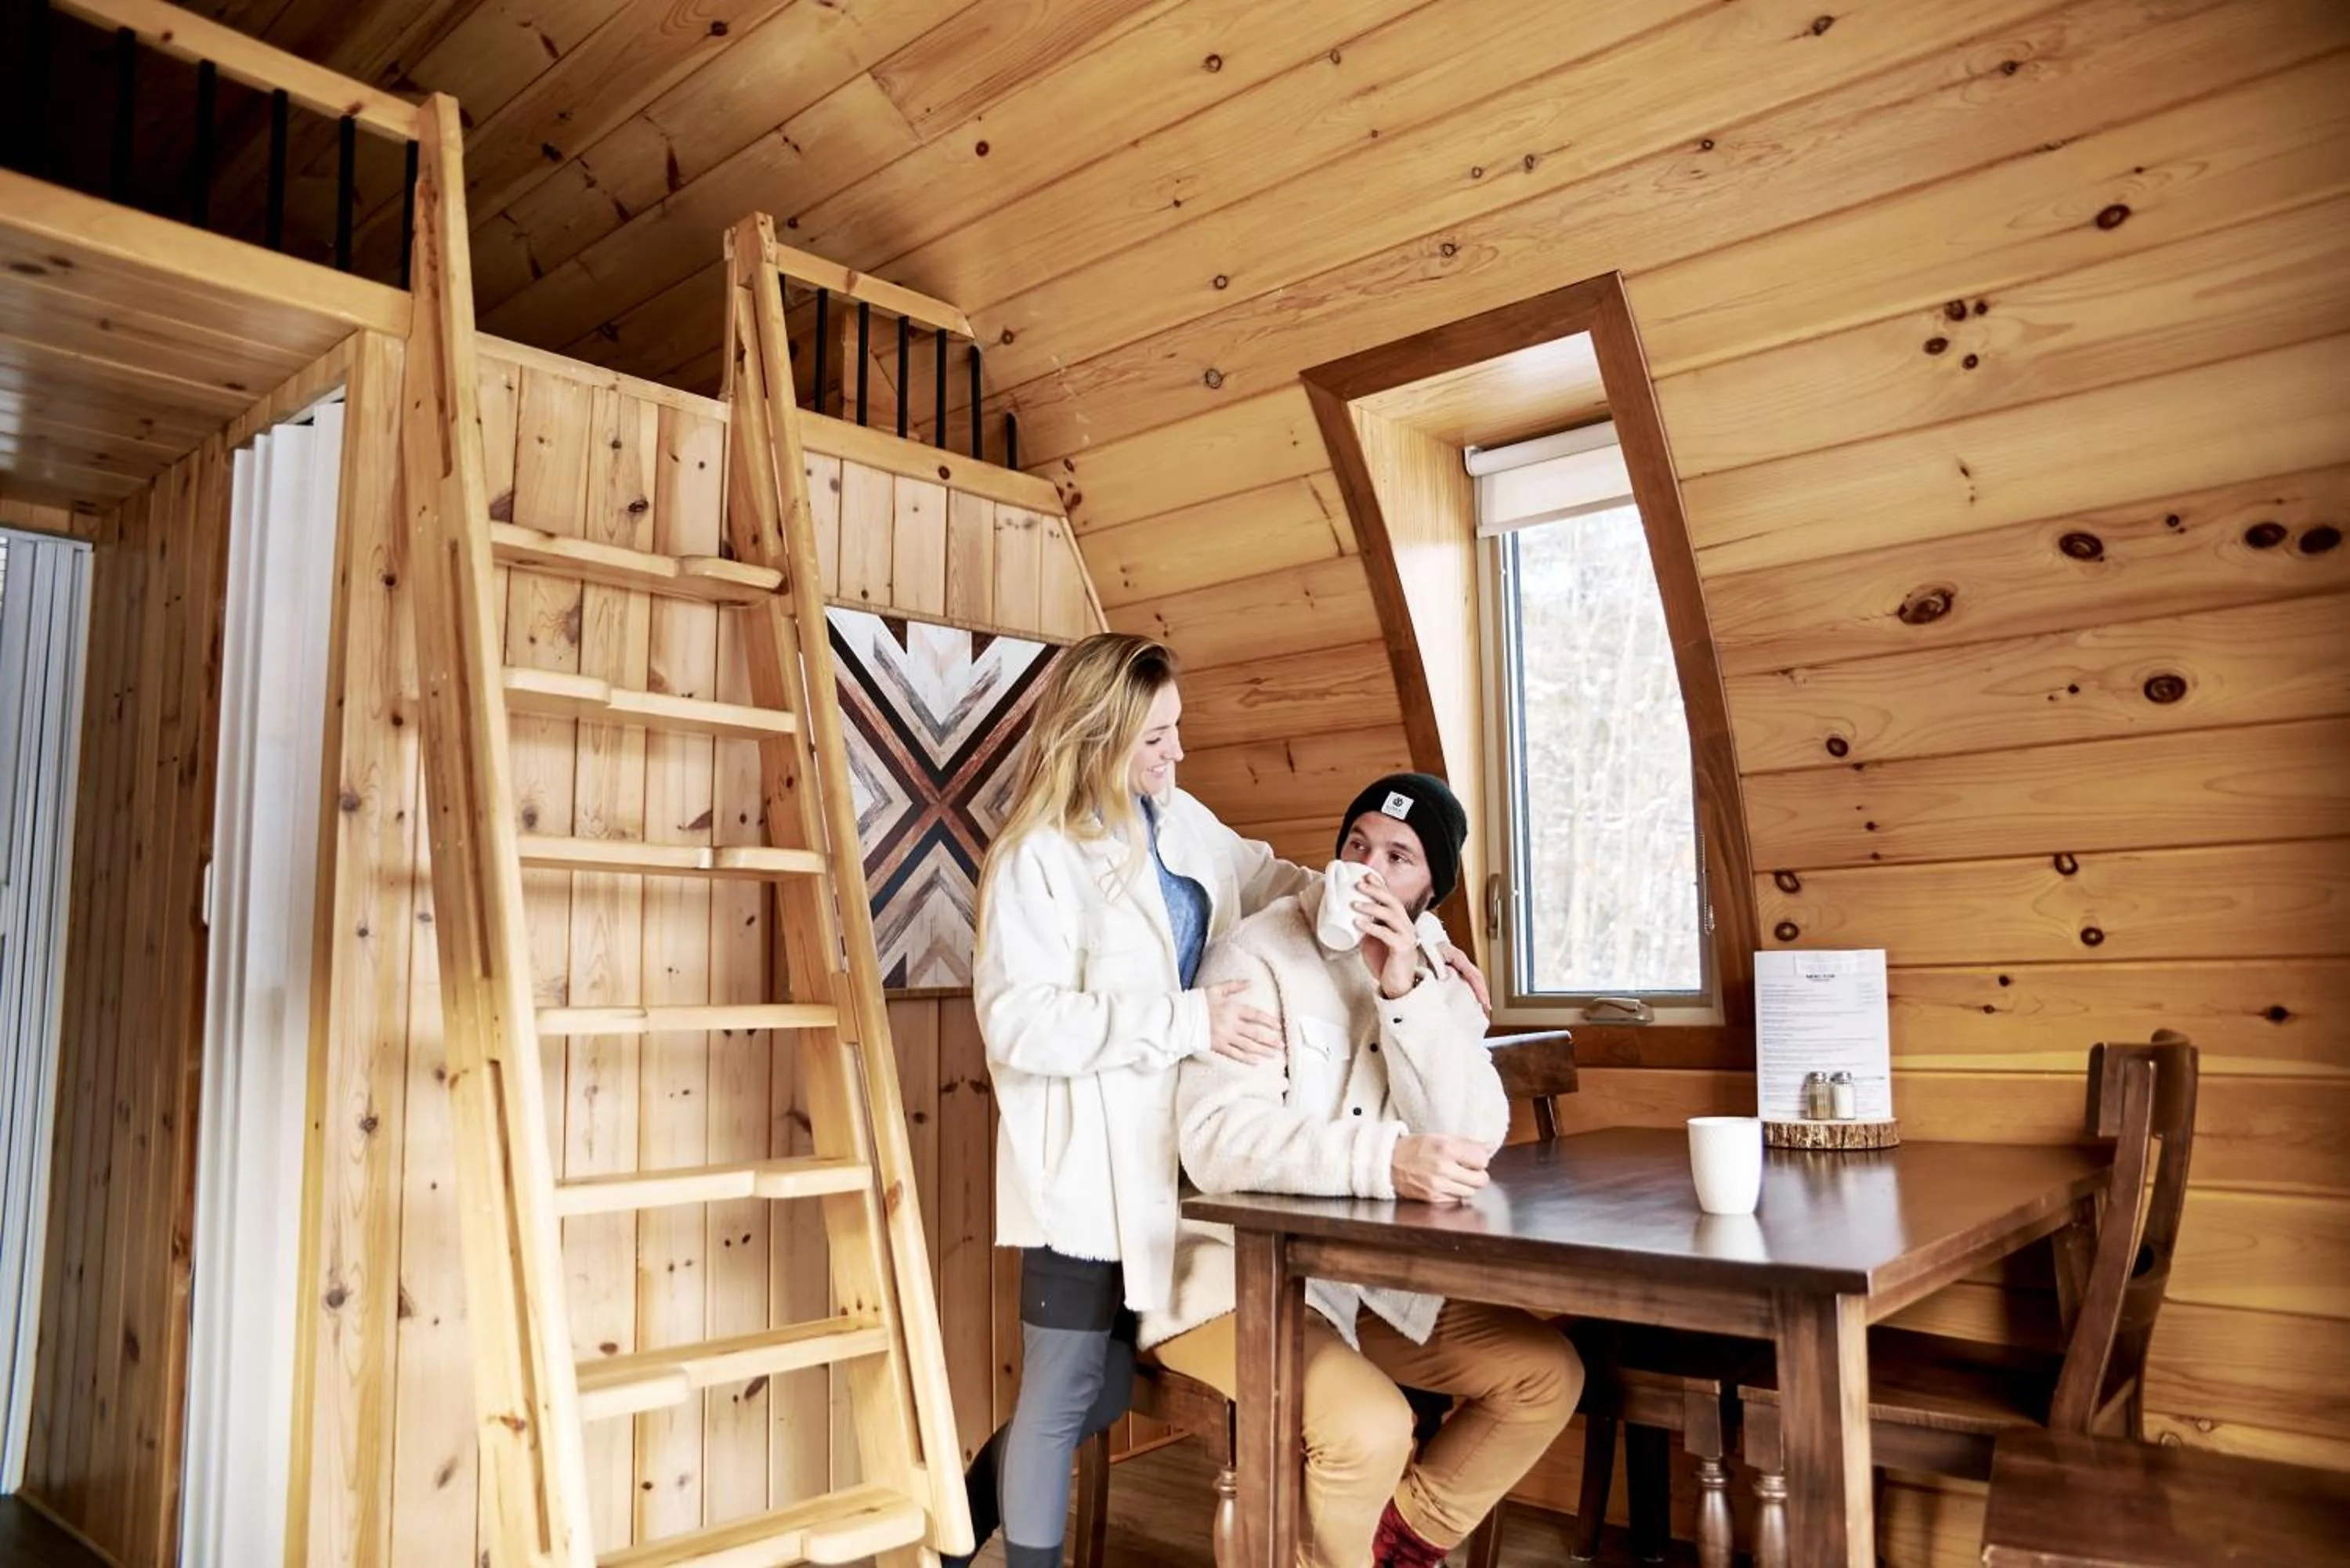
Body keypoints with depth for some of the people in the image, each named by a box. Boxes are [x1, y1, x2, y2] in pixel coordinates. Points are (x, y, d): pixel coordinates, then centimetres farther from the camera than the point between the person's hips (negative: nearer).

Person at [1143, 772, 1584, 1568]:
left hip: (1377, 1279, 7)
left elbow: (1474, 1140, -8)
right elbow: (1215, 1139, -27)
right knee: (1369, 1427, -28)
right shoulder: (1258, 957, -14)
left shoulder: (1436, 978, 6)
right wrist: (1386, 1159, -39)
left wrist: (1404, 992, -20)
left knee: (1546, 1371, 2)